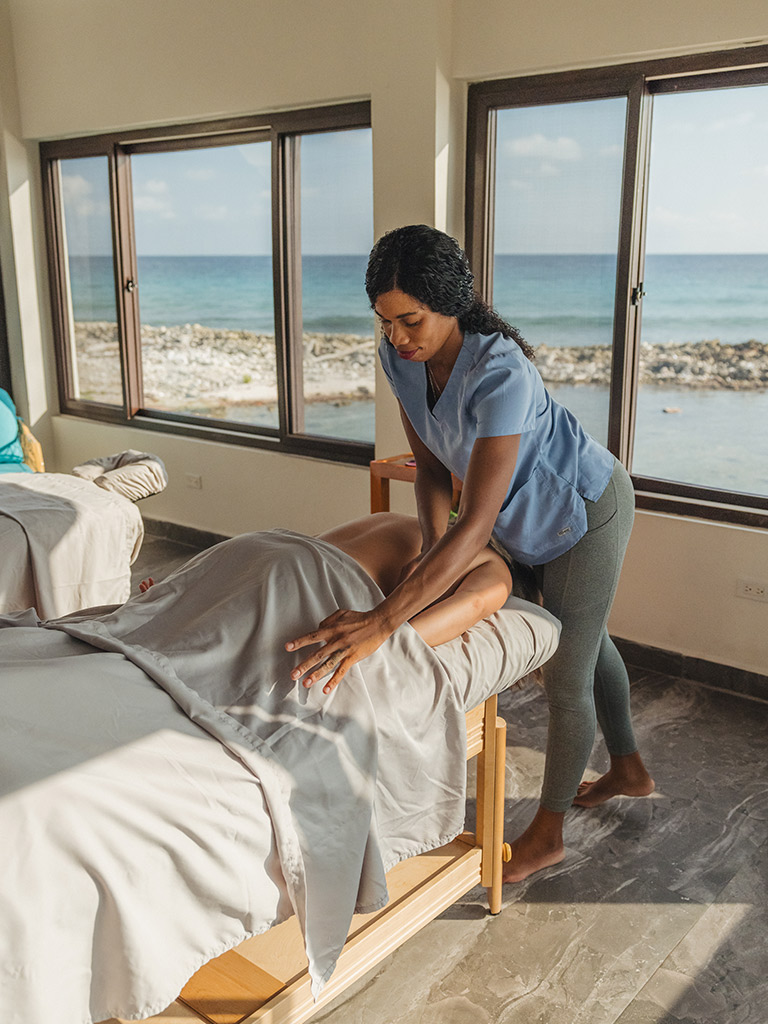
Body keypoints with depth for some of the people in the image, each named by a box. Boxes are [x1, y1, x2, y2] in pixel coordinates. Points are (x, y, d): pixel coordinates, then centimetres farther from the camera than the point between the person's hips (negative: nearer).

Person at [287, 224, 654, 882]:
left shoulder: (500, 374, -41)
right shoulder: (400, 356, -18)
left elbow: (478, 526, -47)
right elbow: (431, 463, -7)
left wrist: (382, 621, -55)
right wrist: (431, 544, -26)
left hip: (585, 509, -8)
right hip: (534, 516, 8)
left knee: (566, 676, 4)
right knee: (586, 640, 25)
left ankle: (547, 835, 26)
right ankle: (629, 770, 50)